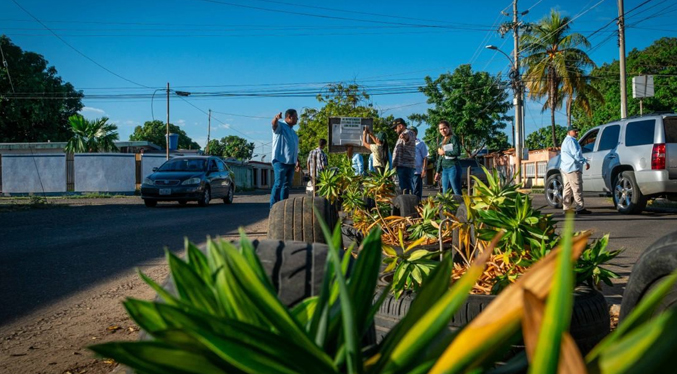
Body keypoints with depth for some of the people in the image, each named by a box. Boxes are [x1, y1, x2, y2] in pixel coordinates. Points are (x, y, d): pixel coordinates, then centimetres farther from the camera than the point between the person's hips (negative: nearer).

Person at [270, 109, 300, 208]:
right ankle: (273, 207, -14)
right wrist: (276, 118, -52)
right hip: (280, 160, -9)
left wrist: (298, 161, 23)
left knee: (287, 185, 11)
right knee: (278, 184, -14)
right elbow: (274, 124, -29)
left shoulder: (293, 132, 22)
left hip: (291, 162, 9)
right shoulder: (281, 126, -4)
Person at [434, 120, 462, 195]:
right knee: (445, 193, 7)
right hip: (444, 169, 8)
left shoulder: (453, 138, -3)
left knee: (457, 192, -9)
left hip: (453, 167, -8)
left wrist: (444, 152, -8)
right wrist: (438, 172, 20)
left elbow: (457, 152, -16)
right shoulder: (442, 140, 18)